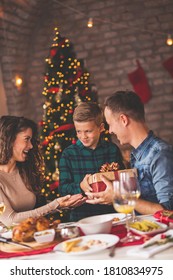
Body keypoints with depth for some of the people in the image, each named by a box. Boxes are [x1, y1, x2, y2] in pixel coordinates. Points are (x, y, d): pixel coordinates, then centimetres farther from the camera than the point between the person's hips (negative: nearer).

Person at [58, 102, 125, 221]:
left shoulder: (113, 150, 7)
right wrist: (80, 187, -19)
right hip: (81, 215, -1)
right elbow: (63, 188, 1)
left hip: (111, 212, 1)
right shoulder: (68, 154, 4)